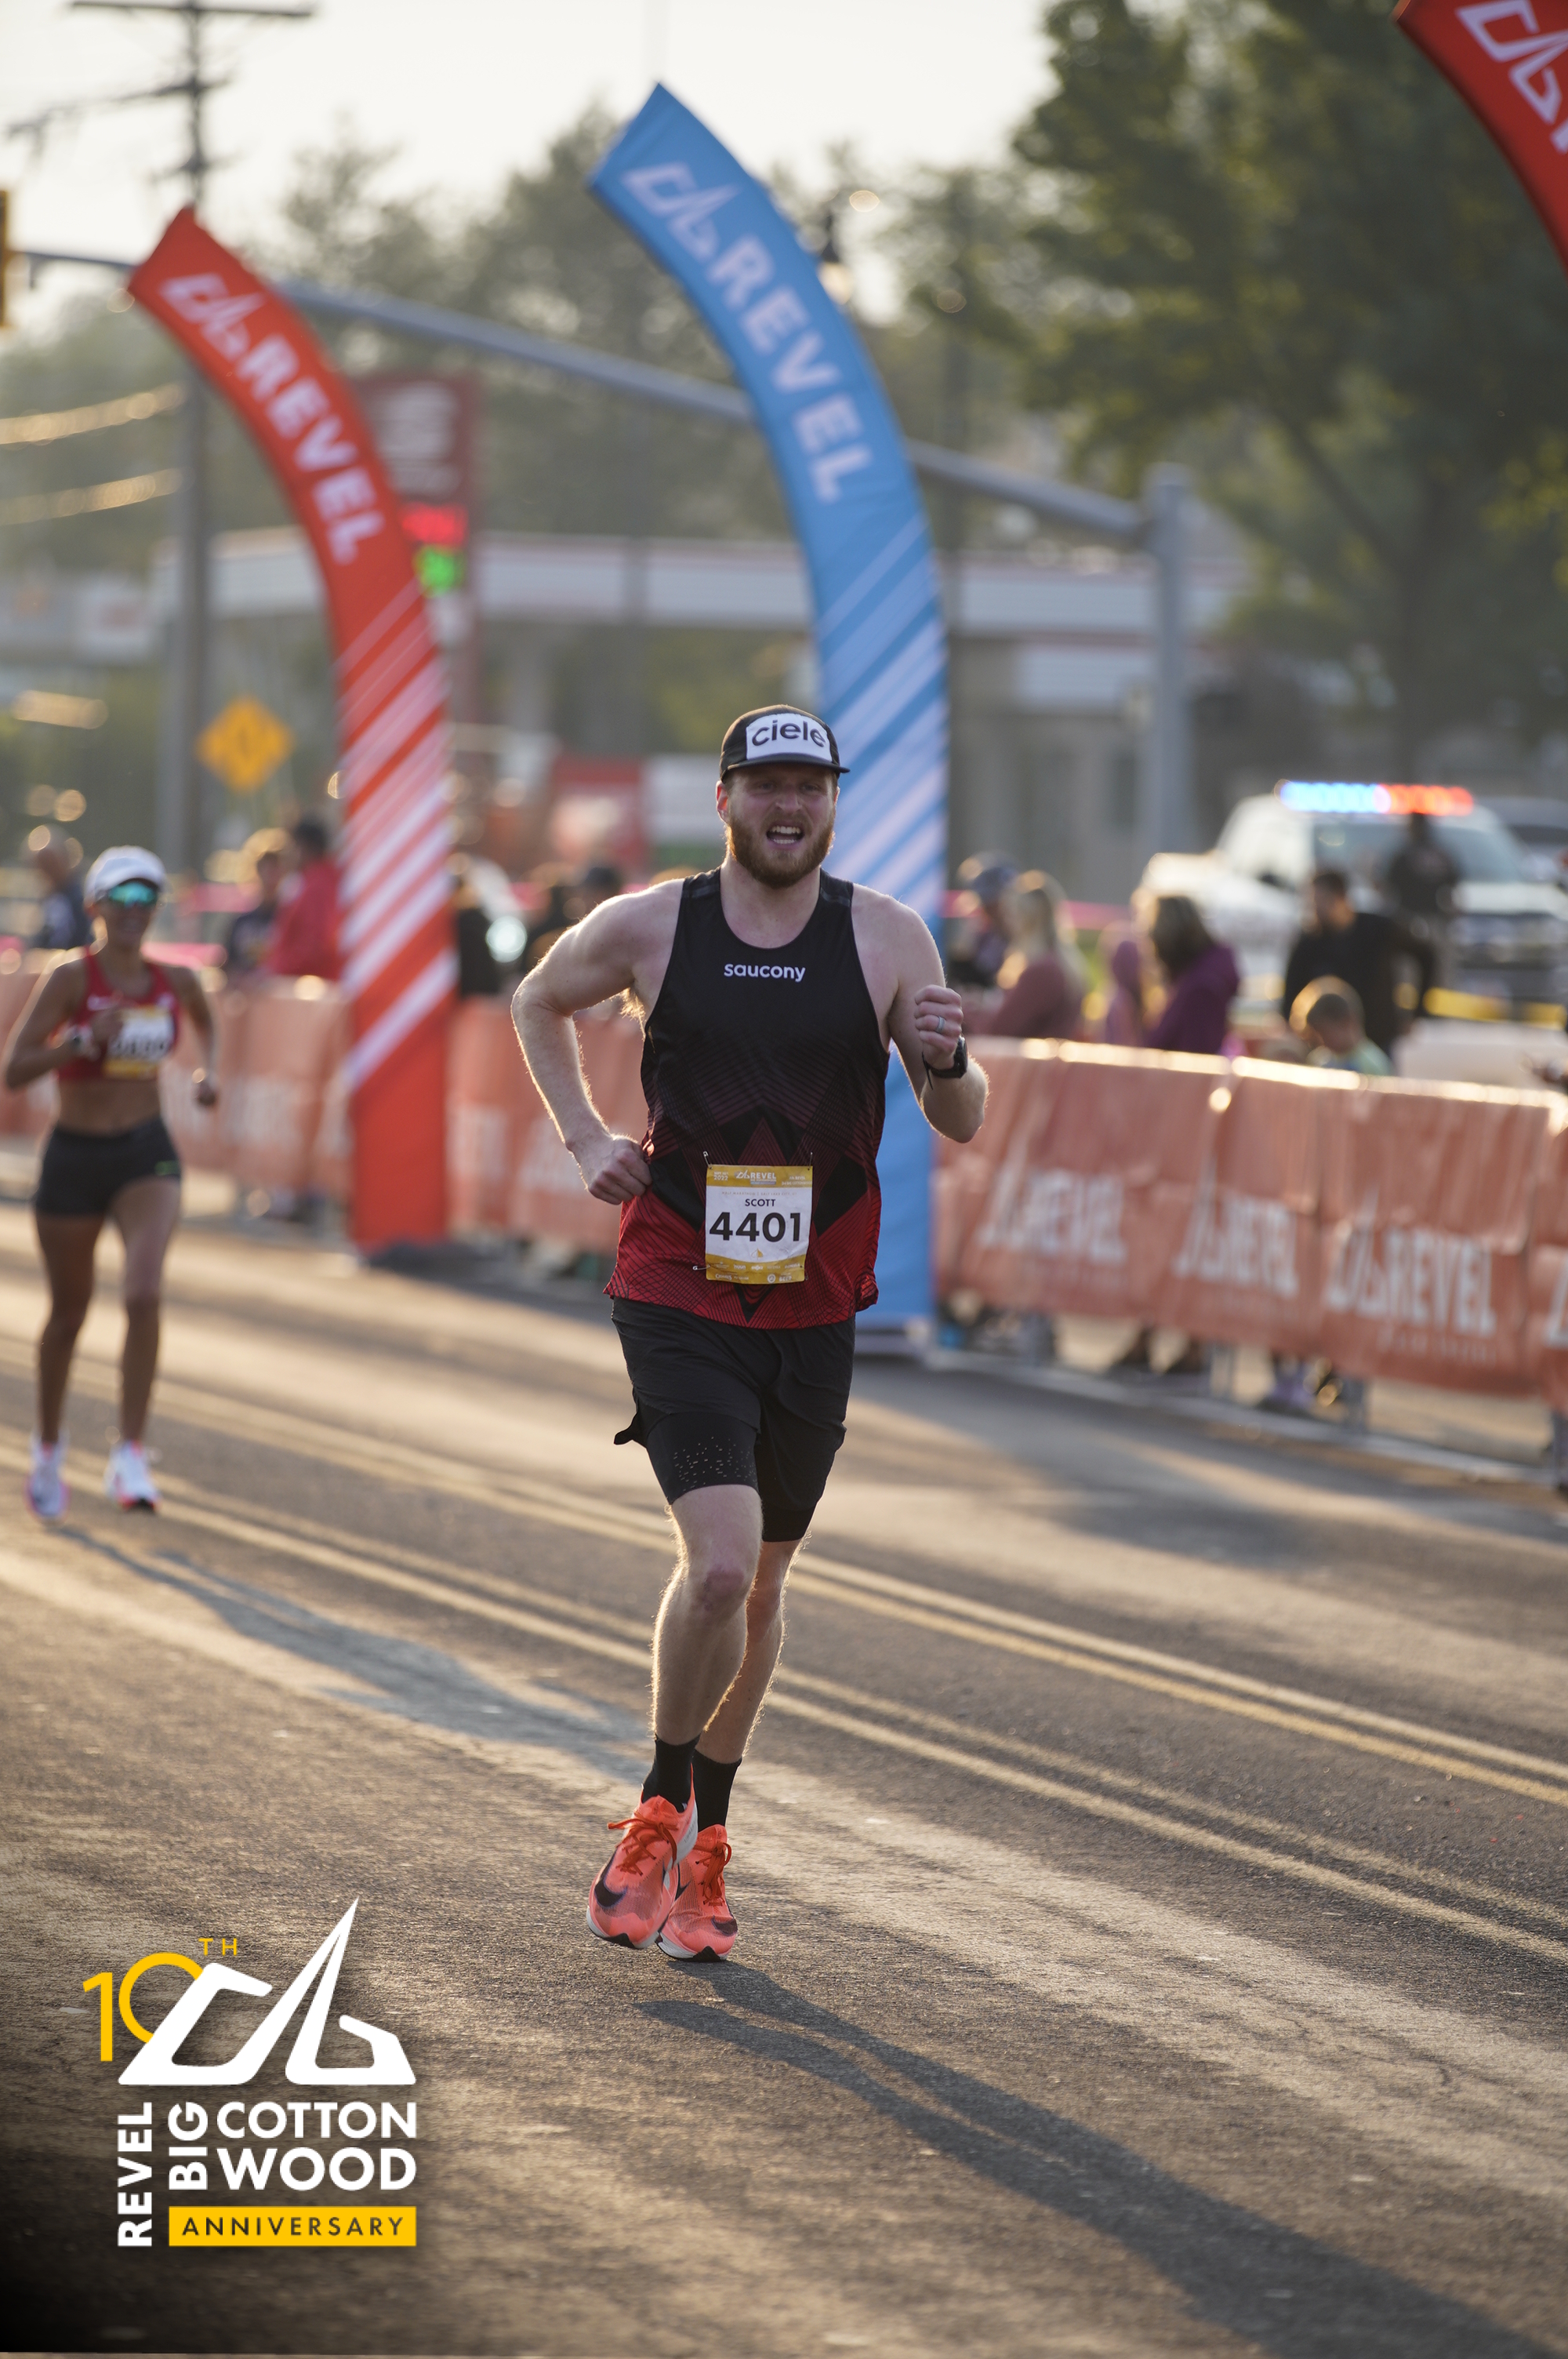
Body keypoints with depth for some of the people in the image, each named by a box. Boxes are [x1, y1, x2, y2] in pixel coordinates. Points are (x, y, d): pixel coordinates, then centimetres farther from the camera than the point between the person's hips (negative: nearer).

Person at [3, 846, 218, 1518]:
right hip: (74, 1157, -1)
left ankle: (129, 1457, -19)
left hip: (147, 1157, 2)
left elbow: (203, 1018, 27)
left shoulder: (175, 982, 1)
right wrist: (85, 1038, -29)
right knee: (68, 1313, 13)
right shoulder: (70, 978, -11)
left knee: (144, 1292, -22)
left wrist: (208, 1069, 8)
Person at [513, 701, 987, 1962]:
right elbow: (540, 1003, 17)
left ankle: (701, 1849, 29)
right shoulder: (649, 927, -4)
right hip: (679, 1296, -3)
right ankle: (660, 1815, 4)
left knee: (761, 1581, 13)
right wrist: (587, 1138, 5)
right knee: (721, 1564, -18)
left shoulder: (886, 938, -2)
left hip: (815, 1304, 3)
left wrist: (948, 1064, -21)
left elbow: (959, 1124, 2)